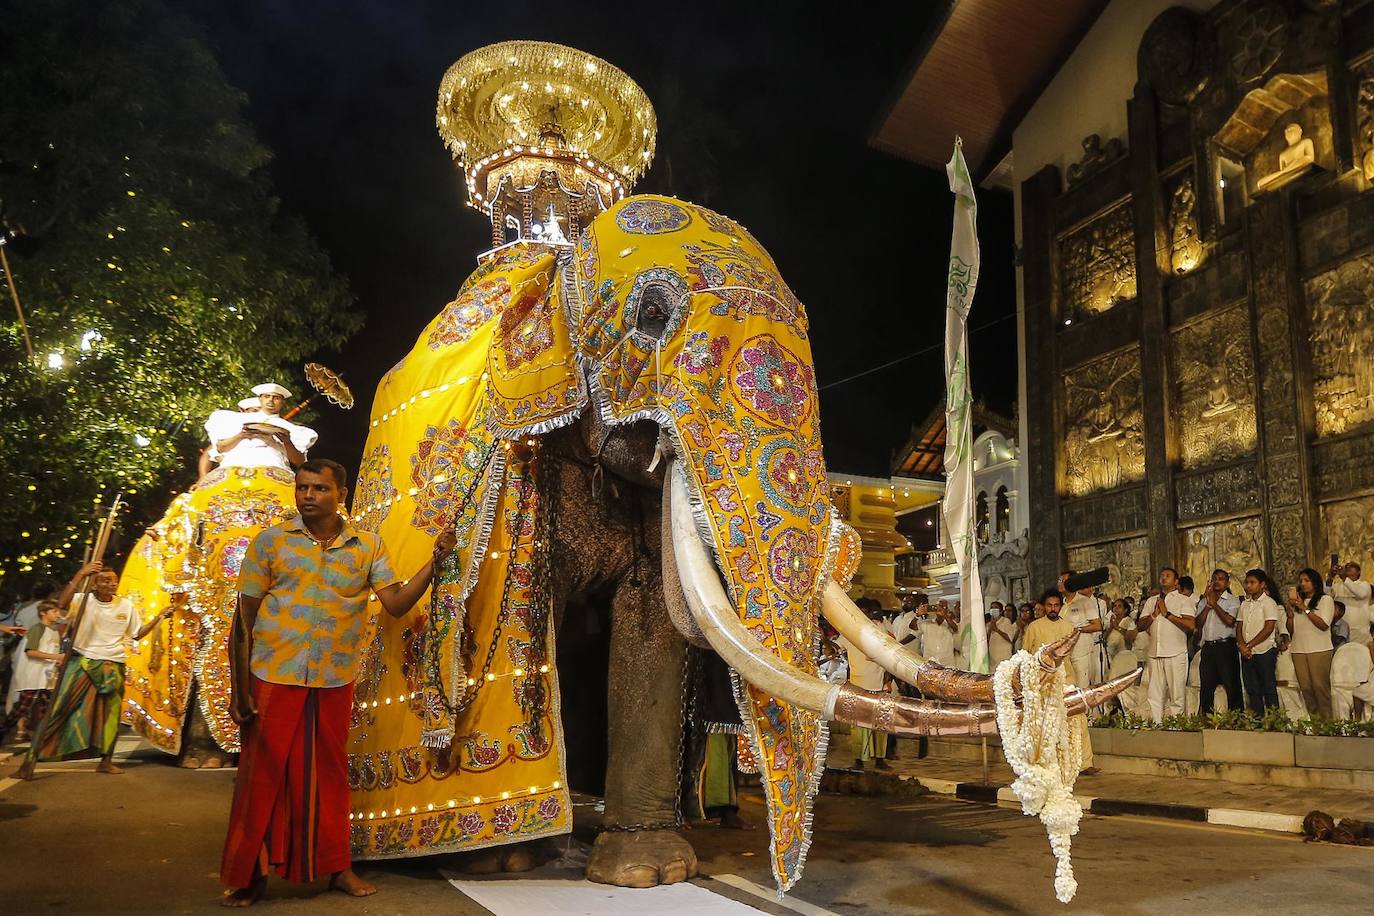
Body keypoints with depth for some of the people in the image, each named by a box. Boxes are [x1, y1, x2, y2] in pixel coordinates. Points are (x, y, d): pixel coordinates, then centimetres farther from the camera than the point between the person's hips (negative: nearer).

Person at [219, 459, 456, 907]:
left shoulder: (368, 546, 3)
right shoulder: (271, 541, -2)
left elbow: (396, 603, -3)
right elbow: (244, 618, -1)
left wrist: (435, 561, -15)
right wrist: (238, 688, -4)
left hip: (335, 682, 2)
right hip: (273, 678, -2)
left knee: (329, 774, 13)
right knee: (263, 776, 4)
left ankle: (337, 865, 26)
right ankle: (249, 875, 18)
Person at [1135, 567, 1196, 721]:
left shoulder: (1183, 600, 5)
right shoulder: (1151, 601, 18)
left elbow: (1190, 625, -11)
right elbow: (1140, 626, 12)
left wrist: (1167, 613, -8)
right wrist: (1154, 615, -3)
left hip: (1176, 654, -4)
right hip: (1155, 654, 4)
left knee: (1176, 695, -2)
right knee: (1155, 696, 5)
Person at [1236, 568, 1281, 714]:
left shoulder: (1269, 603, -6)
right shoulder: (1245, 604, 14)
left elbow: (1269, 628, -13)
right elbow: (1239, 627, 10)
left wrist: (1249, 646, -13)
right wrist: (1242, 645, -8)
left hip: (1265, 652, -6)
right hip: (1247, 653, 6)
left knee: (1269, 689, -1)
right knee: (1252, 690, 9)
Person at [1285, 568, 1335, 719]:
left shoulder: (1325, 600, 4)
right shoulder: (1297, 602, 18)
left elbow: (1323, 625, -9)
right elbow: (1290, 629, 15)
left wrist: (1304, 608, -9)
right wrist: (1291, 611, 1)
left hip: (1319, 650, -4)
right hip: (1299, 650, 5)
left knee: (1320, 686, -9)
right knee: (1305, 688, 0)